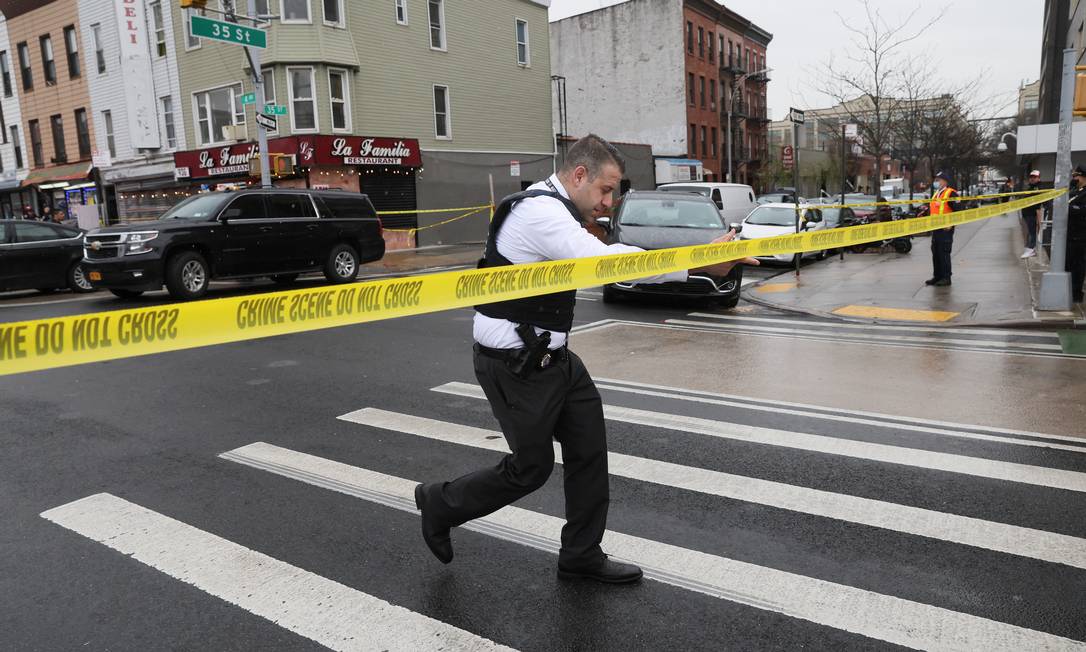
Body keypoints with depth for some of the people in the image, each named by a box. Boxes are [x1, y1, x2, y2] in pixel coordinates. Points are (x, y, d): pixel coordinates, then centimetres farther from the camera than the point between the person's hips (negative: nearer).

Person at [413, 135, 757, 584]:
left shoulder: (555, 211, 13)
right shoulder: (540, 212, -22)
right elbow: (606, 263, -31)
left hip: (550, 357, 10)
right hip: (515, 365, -10)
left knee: (588, 450, 9)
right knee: (531, 468, 5)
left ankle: (581, 556, 26)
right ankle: (440, 504, 29)